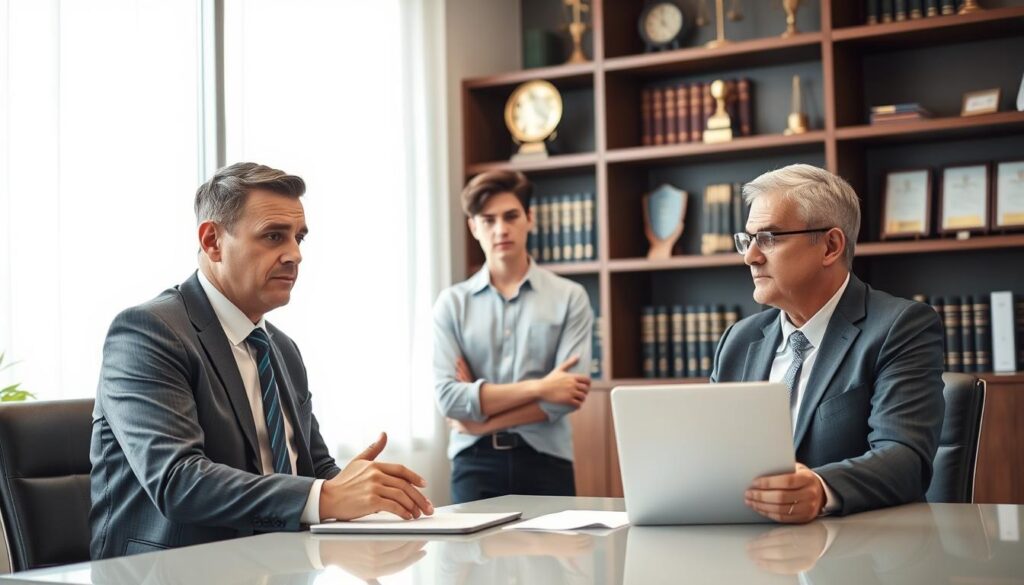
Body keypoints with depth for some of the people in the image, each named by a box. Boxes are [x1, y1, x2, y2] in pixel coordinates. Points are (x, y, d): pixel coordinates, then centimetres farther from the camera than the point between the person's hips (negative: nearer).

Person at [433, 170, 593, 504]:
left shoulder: (569, 297, 2)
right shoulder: (452, 303, 5)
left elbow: (569, 394, -9)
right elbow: (448, 398, -8)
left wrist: (483, 420, -8)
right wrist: (537, 387, -14)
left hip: (545, 460, 0)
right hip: (475, 463, 1)